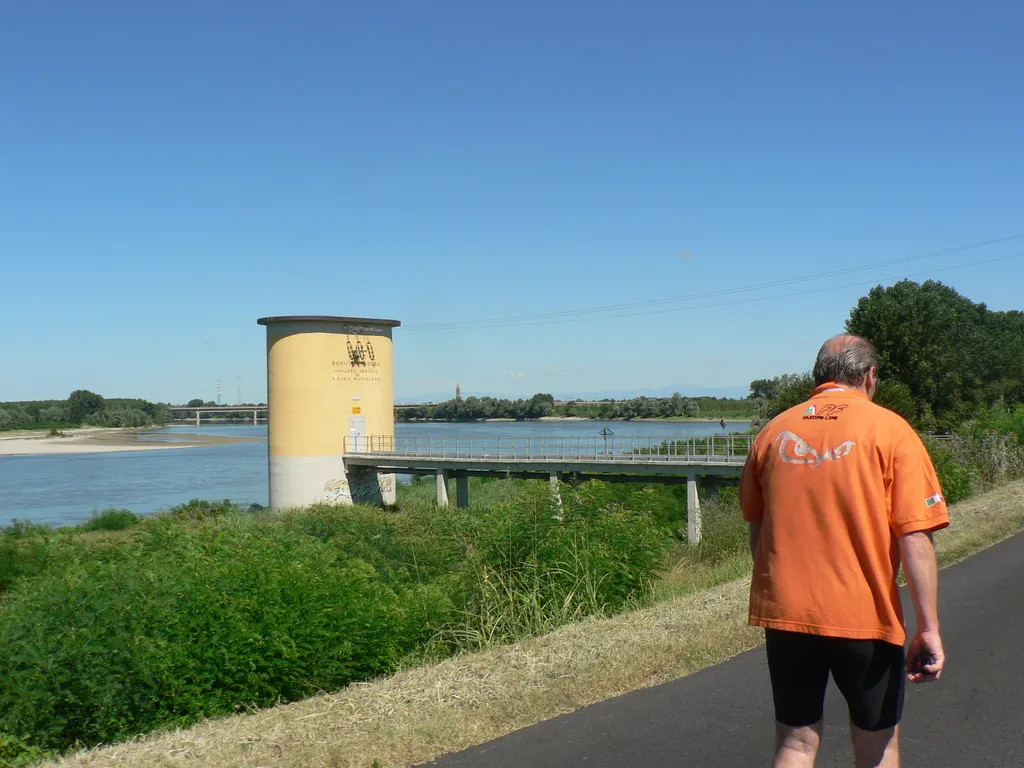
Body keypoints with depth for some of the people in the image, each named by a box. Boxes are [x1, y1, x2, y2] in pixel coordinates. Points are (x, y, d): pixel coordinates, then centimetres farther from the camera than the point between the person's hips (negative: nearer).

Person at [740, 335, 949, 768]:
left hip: (784, 614, 3)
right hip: (865, 617, -3)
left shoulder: (774, 432, 6)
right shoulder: (890, 430, -5)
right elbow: (915, 540, -12)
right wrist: (928, 629, -9)